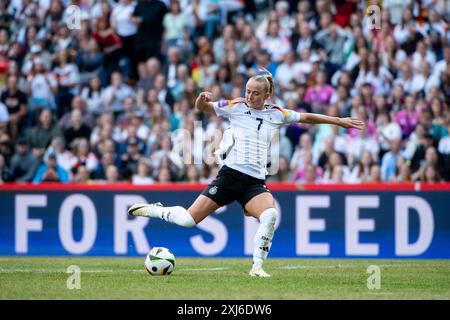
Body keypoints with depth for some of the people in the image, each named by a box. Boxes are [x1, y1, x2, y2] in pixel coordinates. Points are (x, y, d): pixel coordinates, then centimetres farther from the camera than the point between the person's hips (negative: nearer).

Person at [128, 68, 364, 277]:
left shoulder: (276, 114, 10)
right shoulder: (235, 107, 3)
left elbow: (306, 118, 21)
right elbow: (203, 108, 1)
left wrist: (338, 121, 24)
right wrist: (202, 100, -23)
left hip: (255, 182, 2)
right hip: (230, 175, -2)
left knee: (270, 215, -29)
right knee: (189, 220, -7)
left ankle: (257, 267, -16)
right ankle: (152, 210, 22)